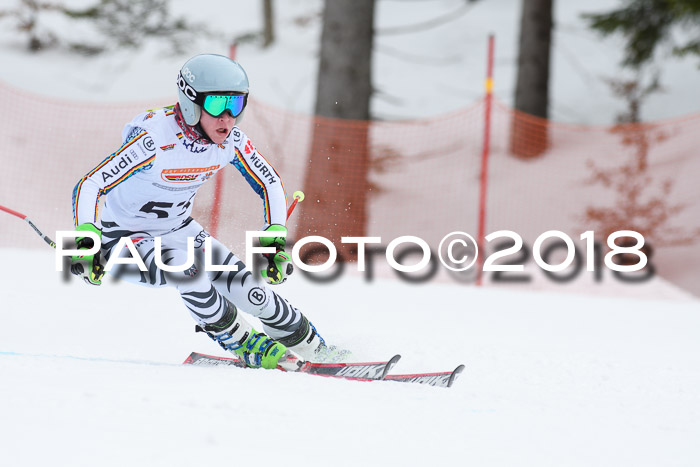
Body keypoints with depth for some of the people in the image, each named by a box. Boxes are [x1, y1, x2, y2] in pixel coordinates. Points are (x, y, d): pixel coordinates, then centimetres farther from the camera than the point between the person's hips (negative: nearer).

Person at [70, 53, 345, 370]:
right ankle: (244, 345, -12)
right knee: (185, 268, -34)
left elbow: (270, 184, 0)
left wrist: (275, 240, -14)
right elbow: (89, 185, -35)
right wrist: (86, 242, -49)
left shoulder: (231, 140, -15)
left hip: (179, 229, 5)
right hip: (125, 237, -5)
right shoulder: (155, 139, -33)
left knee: (251, 292, -8)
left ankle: (310, 347, 18)